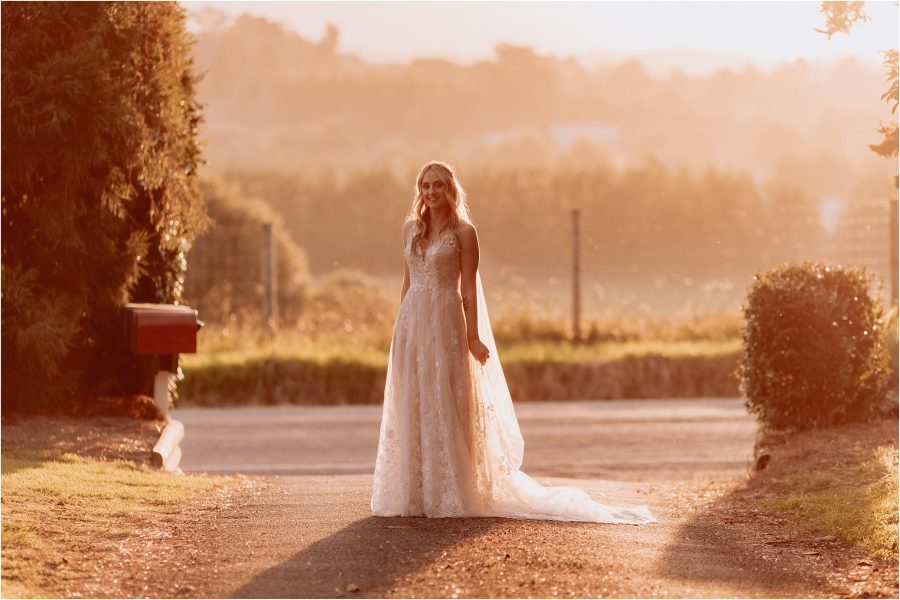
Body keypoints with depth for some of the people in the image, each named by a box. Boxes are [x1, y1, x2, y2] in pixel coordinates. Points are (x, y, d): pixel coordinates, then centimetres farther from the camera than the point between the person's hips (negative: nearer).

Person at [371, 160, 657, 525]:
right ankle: (415, 493, 12)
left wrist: (473, 337, -11)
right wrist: (400, 326, 13)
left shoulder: (463, 231, -3)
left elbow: (469, 288, -6)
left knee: (445, 407, -5)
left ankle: (450, 495, 1)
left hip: (446, 322, -5)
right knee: (412, 407, 6)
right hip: (411, 322, 5)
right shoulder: (411, 227, 12)